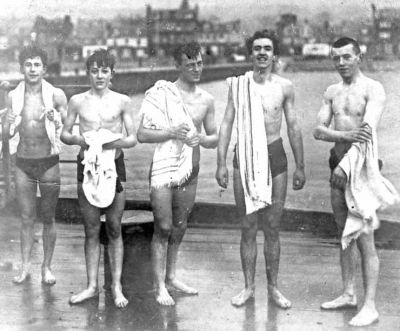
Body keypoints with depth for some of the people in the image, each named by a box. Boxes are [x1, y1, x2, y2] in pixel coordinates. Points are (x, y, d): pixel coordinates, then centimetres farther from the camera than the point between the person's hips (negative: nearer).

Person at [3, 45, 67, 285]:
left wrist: (56, 121, -22)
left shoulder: (56, 95, -7)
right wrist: (10, 123, -13)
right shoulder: (13, 96, 1)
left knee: (48, 218, 6)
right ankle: (25, 267, 14)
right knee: (26, 218, 7)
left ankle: (47, 267, 16)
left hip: (49, 162, -2)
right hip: (23, 163, 2)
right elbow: (8, 133, 8)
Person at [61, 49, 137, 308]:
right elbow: (64, 134, 10)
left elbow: (133, 138, 1)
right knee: (91, 230, 6)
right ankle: (92, 286, 15)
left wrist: (116, 141, -19)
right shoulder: (78, 101, 5)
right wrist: (78, 139, -12)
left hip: (114, 165, -1)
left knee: (114, 229, 3)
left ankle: (117, 286, 11)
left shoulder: (123, 102, 1)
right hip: (87, 165, 1)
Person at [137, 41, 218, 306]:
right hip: (164, 168, -5)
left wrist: (201, 139, -9)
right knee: (163, 228, -4)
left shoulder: (206, 100, 7)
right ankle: (160, 286, 4)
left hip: (190, 172, 5)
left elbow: (215, 139, 13)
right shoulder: (161, 94, -8)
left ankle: (171, 276, 27)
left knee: (180, 227, 13)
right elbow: (142, 134, -10)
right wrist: (172, 132, -22)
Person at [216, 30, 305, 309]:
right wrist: (221, 163, -4)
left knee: (272, 228, 5)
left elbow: (293, 128, 8)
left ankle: (273, 287, 17)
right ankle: (249, 287, 16)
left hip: (275, 157, 0)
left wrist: (300, 166, 7)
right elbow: (227, 124, 3)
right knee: (248, 227, 4)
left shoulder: (284, 87, 3)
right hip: (245, 158, 0)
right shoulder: (238, 84, 2)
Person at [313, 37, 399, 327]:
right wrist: (346, 135, -19)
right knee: (345, 235, 13)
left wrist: (347, 162, -33)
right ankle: (349, 294, 22)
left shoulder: (373, 89, -8)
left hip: (361, 168, -6)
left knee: (364, 240, -7)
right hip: (339, 167, 6)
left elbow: (369, 131, -21)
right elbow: (319, 131, 1)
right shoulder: (332, 92, 11)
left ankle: (370, 306, -4)